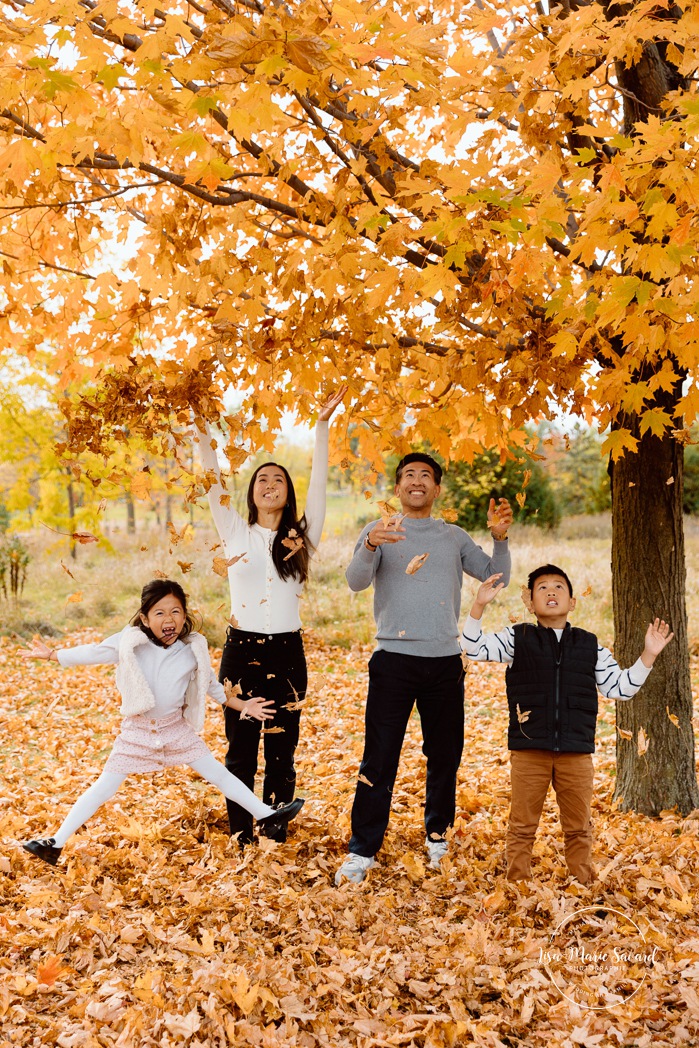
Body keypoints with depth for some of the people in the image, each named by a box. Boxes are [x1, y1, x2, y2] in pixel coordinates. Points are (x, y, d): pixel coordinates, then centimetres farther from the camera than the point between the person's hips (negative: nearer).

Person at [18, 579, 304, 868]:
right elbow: (91, 653, -4)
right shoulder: (130, 643, -12)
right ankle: (56, 843, 9)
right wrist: (50, 654, -7)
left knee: (218, 774, 3)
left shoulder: (193, 650, -5)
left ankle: (267, 816, 14)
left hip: (177, 728, 1)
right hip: (137, 730, -1)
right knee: (103, 788, 0)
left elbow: (213, 686, 10)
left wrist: (244, 706, 9)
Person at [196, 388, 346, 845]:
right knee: (241, 752, 7)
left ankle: (277, 839, 19)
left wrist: (323, 423, -5)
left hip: (287, 653, 0)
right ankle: (242, 839, 20)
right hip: (241, 651, 0)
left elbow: (319, 482, -1)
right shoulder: (236, 532, 5)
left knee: (282, 754, 7)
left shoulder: (303, 535, 5)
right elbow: (213, 481, 0)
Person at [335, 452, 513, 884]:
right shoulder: (379, 531, 3)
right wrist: (370, 547, -34)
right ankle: (362, 852, 4)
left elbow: (496, 577, 5)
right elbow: (356, 581, -14)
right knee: (379, 760, -4)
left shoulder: (454, 537, 12)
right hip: (394, 659, -3)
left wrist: (500, 538, -13)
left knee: (445, 757, 12)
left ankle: (438, 836, 30)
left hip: (445, 661, 3)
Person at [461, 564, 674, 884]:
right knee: (522, 825, 7)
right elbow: (475, 648, -6)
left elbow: (619, 687, 11)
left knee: (578, 827, 13)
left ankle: (583, 882, 28)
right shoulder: (517, 638, 3)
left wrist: (648, 655, 2)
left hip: (577, 753, 2)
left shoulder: (590, 645, 9)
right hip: (528, 750, -2)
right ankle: (517, 883, 21)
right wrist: (479, 605, -18)